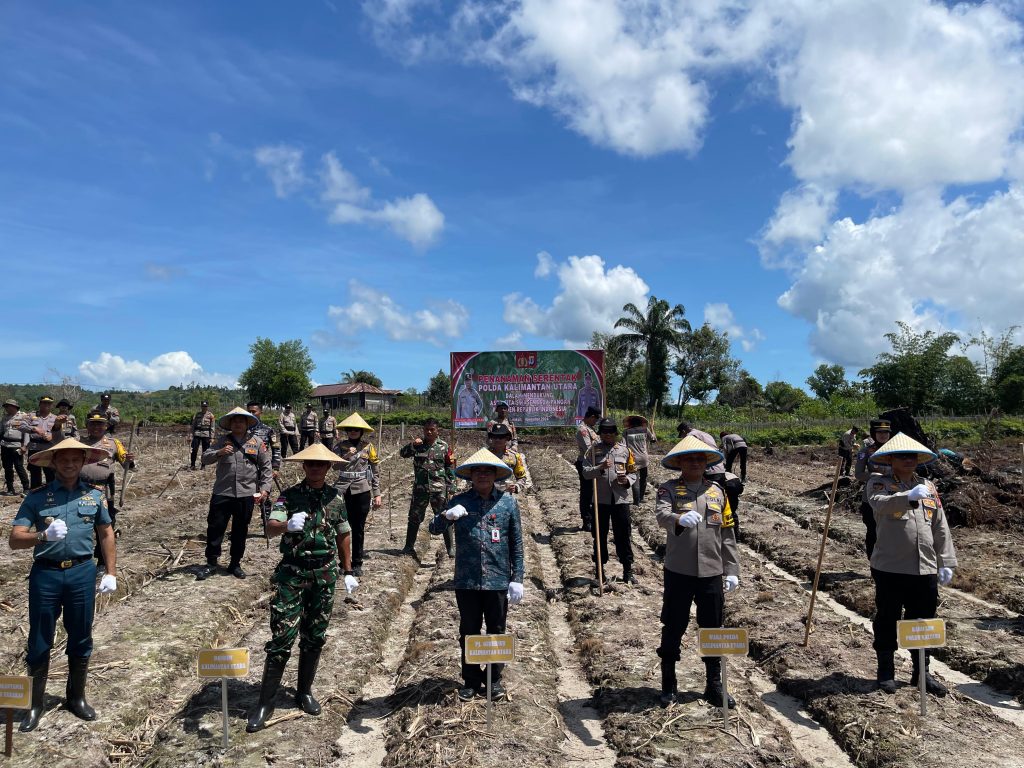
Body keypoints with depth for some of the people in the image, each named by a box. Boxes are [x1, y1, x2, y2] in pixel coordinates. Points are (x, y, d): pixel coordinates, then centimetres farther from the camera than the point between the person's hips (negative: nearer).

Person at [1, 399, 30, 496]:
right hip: (5, 446, 5)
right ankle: (10, 489, 14)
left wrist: (24, 446, -12)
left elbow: (27, 432, -6)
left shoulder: (23, 417, -2)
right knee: (7, 468, 7)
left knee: (19, 467, -7)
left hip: (17, 447, -5)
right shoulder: (4, 418, 13)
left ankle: (26, 488, 1)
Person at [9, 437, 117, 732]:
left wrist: (111, 573, 7)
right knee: (40, 643, 9)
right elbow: (15, 539, -9)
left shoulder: (94, 495, 3)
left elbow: (106, 534, 11)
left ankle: (76, 697, 30)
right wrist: (44, 535, -30)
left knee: (81, 640, 12)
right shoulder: (37, 497, -3)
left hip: (82, 573, 2)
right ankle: (36, 703, 27)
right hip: (45, 574, -1)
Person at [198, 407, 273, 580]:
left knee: (240, 531, 10)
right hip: (222, 493, 0)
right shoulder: (222, 441, 4)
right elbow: (205, 458, -3)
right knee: (215, 528, 3)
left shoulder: (257, 442, 3)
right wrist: (219, 453, -23)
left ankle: (235, 564, 25)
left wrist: (265, 488, -5)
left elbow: (266, 467, 4)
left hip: (246, 494, 0)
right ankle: (211, 563, 18)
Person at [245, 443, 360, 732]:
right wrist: (287, 525, -44)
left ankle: (304, 692, 29)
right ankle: (265, 703, 8)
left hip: (325, 574, 3)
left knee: (314, 637, 12)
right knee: (282, 637, -3)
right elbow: (270, 527, -22)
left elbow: (344, 535, 13)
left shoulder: (336, 498, 3)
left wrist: (348, 572, 13)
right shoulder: (289, 496, -6)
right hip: (292, 571, -3)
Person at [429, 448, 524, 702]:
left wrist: (517, 578, -1)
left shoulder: (508, 502, -1)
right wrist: (446, 515, -27)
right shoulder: (460, 501, -1)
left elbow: (517, 543, 2)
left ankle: (494, 679, 30)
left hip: (498, 581, 0)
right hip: (466, 582, 1)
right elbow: (434, 529, -5)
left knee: (496, 632, 12)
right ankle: (471, 680, 29)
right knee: (468, 632, 13)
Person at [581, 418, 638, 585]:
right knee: (600, 535, 9)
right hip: (600, 499, 0)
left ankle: (628, 571, 16)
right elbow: (585, 472, -7)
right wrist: (601, 467, -23)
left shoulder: (625, 450, 6)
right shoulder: (594, 450, 3)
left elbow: (633, 472, 10)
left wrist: (627, 480, -11)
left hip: (621, 498, 0)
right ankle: (600, 569, 22)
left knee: (624, 535, 5)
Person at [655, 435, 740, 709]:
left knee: (713, 631, 13)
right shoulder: (669, 489, -4)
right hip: (678, 572, -3)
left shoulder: (717, 492, 7)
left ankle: (714, 687, 29)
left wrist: (732, 570, 7)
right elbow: (661, 515, -26)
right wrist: (680, 519, -47)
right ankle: (668, 685, 26)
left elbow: (727, 534, 10)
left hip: (712, 573, 3)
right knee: (673, 629, 8)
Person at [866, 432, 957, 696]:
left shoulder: (929, 487, 13)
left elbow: (940, 528, 15)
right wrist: (908, 496, -44)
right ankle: (886, 672, 23)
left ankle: (922, 673, 30)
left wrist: (946, 562, 11)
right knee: (887, 620, 8)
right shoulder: (879, 483, -4)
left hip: (925, 569, 5)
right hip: (890, 568, -4)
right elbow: (878, 503, -28)